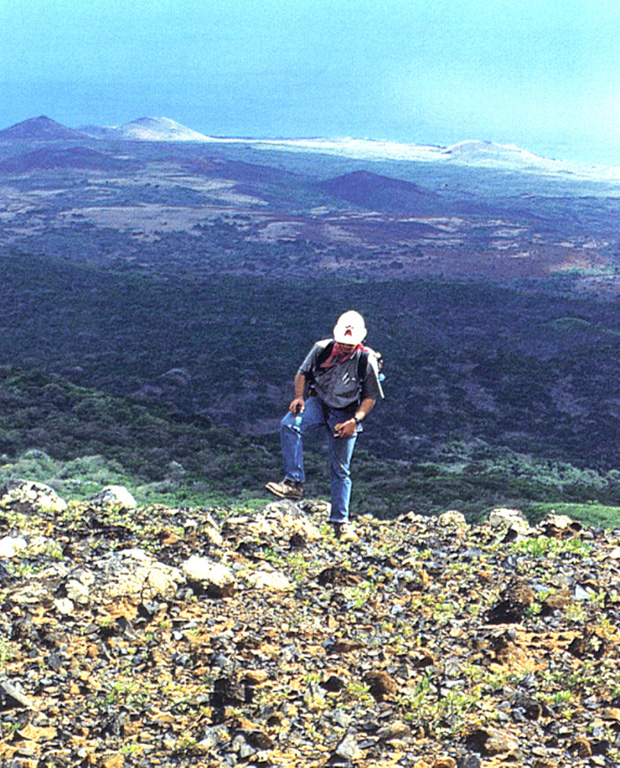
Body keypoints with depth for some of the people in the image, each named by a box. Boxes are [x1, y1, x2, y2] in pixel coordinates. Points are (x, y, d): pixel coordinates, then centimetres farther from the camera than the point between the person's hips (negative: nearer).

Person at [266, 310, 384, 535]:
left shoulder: (367, 360, -12)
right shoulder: (322, 349, -8)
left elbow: (371, 397, -2)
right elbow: (302, 373, 7)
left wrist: (355, 420, -14)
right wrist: (299, 397, -10)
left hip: (346, 413, -1)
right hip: (319, 403, 1)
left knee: (340, 469, 2)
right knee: (289, 425, -30)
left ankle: (339, 522, 14)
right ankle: (294, 482, -29)